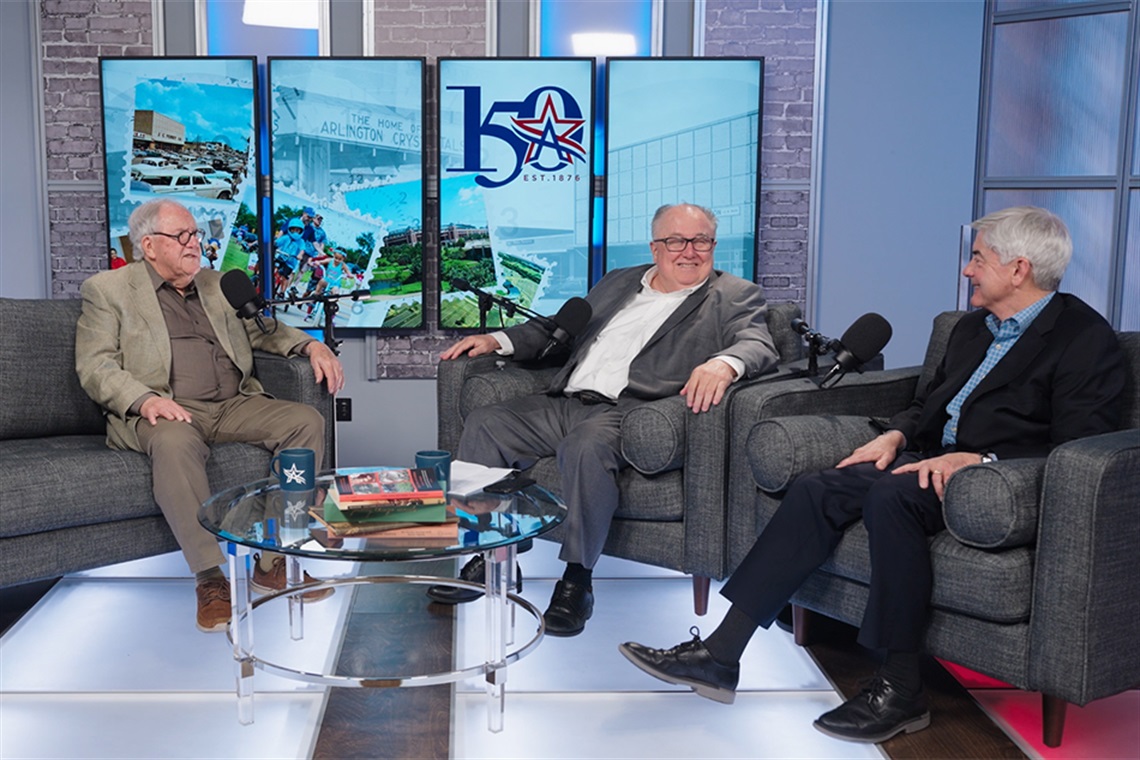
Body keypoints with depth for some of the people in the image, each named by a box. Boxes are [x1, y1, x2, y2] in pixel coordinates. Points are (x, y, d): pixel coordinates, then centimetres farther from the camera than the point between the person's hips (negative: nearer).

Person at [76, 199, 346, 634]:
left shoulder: (217, 285, 23)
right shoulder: (107, 290, 8)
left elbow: (263, 332, 28)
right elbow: (94, 365, -2)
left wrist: (311, 345, 6)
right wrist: (144, 399, -22)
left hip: (234, 405, 5)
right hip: (166, 412, -5)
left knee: (307, 421, -20)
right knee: (175, 441, -39)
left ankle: (274, 563, -19)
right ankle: (211, 578, -34)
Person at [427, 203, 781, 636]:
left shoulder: (735, 297, 10)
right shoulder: (618, 283, 26)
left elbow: (759, 346, -8)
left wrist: (723, 363, -32)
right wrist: (497, 340, 17)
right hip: (565, 403, 6)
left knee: (586, 444, -36)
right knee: (484, 424, -10)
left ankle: (577, 577, -23)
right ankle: (484, 555, -4)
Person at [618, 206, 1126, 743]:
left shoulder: (1086, 337, -5)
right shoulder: (973, 327, 21)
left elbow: (1077, 453, -14)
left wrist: (976, 460, -25)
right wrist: (896, 435, 5)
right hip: (938, 459, 8)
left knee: (891, 495, -35)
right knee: (816, 491, -16)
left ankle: (901, 690, -25)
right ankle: (720, 655, -17)